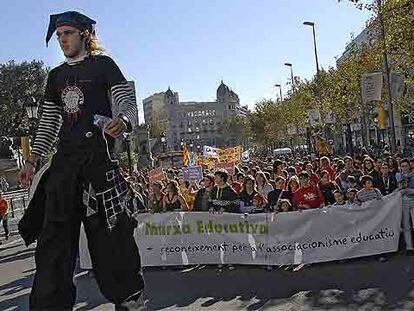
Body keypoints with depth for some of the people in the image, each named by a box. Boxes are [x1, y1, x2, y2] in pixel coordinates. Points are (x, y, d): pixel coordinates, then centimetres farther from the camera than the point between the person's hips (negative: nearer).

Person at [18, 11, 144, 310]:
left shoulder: (103, 64, 7)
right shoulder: (56, 75, 23)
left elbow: (127, 102, -3)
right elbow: (48, 122, 24)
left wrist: (123, 121, -27)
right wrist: (33, 159, 16)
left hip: (99, 154, -5)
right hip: (65, 159, 6)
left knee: (107, 231, -4)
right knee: (54, 233, 1)